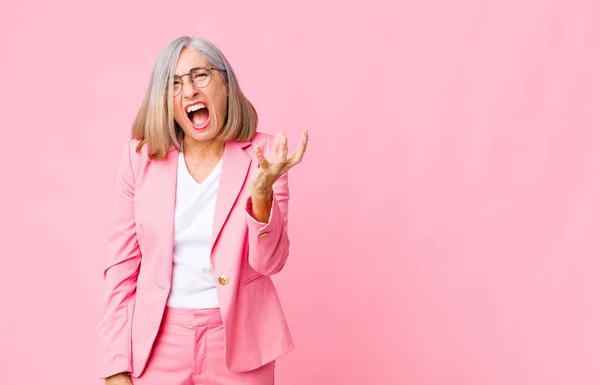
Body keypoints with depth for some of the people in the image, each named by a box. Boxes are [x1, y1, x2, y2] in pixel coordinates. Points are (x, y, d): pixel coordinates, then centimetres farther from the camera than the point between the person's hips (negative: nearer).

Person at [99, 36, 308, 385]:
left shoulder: (262, 156, -7)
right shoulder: (142, 156, -4)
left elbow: (270, 262, -9)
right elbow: (123, 262, 0)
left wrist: (262, 191, -25)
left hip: (238, 342, 0)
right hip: (158, 343, 1)